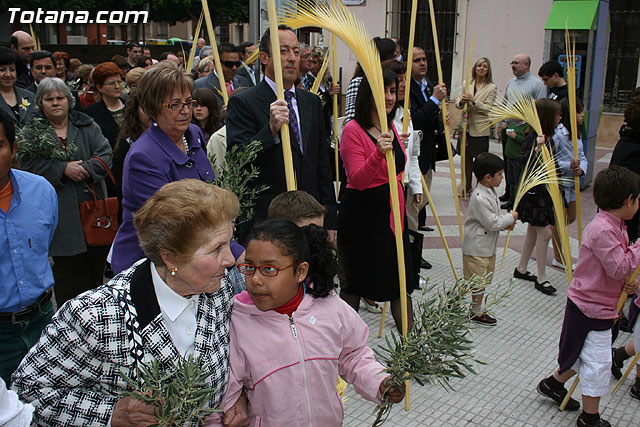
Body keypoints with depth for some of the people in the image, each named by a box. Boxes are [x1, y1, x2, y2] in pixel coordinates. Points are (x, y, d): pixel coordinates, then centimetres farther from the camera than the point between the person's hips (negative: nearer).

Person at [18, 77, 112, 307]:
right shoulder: (31, 132, 7)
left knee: (96, 265, 8)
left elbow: (105, 154, -1)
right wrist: (63, 169, -16)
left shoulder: (87, 126, 10)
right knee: (67, 269, 0)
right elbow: (27, 163, -7)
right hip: (61, 215, -2)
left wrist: (84, 169, -16)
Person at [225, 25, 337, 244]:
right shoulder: (242, 102, -6)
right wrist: (270, 129, -28)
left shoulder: (312, 102, 13)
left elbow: (323, 165, 15)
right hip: (263, 225, -5)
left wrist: (329, 221, 12)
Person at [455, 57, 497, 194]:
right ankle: (467, 187, 22)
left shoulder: (491, 87, -2)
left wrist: (473, 100, -21)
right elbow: (457, 103, 8)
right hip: (466, 126, 4)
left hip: (480, 128, -3)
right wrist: (461, 101, -15)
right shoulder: (467, 84, 9)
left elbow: (488, 108, -9)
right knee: (466, 158, 10)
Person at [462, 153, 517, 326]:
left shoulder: (490, 191, 7)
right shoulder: (480, 198, -26)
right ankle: (476, 313, 14)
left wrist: (505, 223, 2)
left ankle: (476, 310, 29)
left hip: (488, 246, 10)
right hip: (476, 248, -10)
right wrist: (510, 218, -10)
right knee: (478, 282, 2)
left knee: (484, 280, 17)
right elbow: (492, 223, -23)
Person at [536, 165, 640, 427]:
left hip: (601, 306, 10)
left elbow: (618, 268, 15)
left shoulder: (614, 227, 7)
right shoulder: (603, 231, -26)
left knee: (586, 354, 24)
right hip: (591, 308, -10)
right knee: (597, 362, 2)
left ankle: (553, 384, 43)